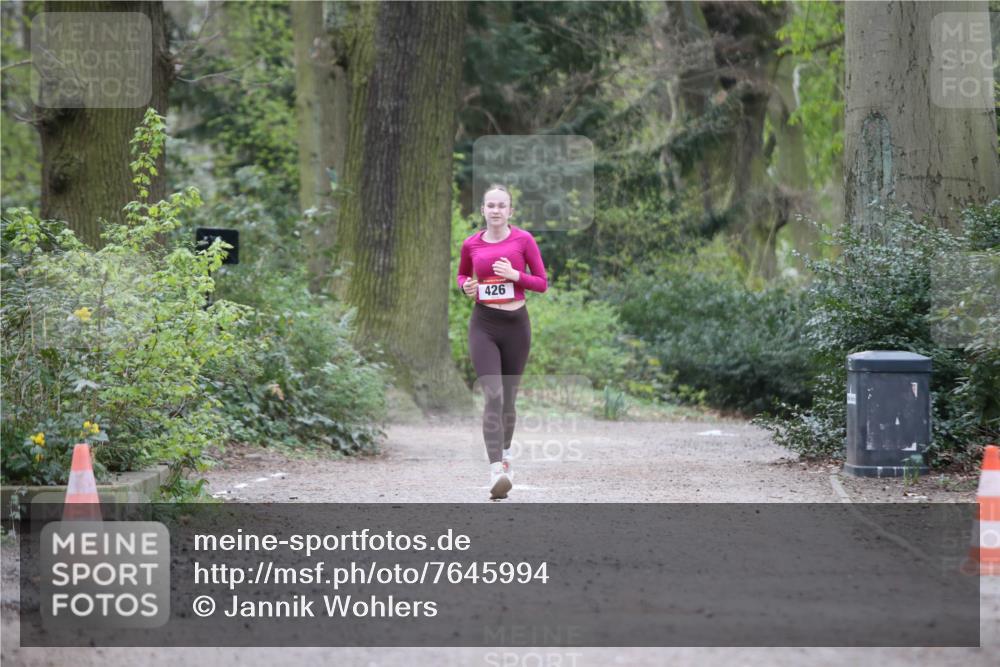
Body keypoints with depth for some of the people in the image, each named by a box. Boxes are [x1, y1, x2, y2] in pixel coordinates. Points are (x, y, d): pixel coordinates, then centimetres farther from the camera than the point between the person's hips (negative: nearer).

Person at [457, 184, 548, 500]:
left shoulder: (523, 240, -2)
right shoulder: (471, 244, 2)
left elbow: (542, 282, 1)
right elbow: (462, 274, 21)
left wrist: (515, 275, -16)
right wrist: (466, 286, -1)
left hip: (516, 323, 1)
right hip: (484, 324, -1)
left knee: (509, 397, 13)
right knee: (493, 396, -17)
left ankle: (505, 454, 39)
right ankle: (497, 472, -25)